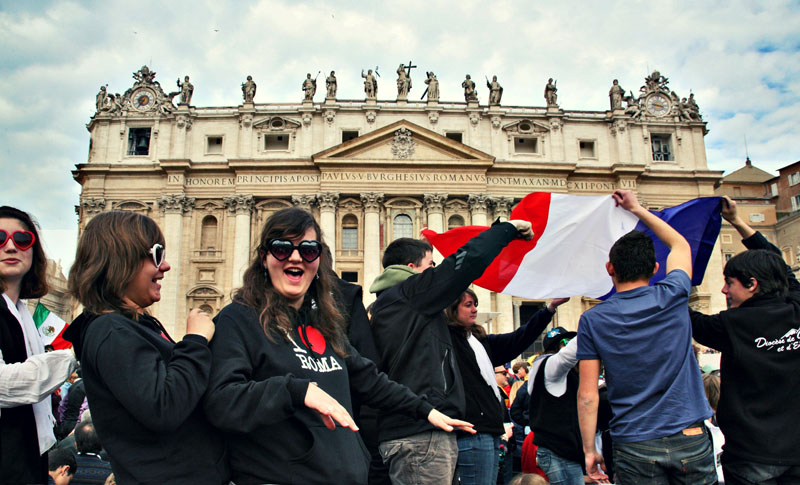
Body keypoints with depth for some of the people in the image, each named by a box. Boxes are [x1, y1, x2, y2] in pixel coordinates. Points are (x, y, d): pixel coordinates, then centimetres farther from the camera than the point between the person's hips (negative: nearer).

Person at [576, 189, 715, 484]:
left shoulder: (592, 320, -7)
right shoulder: (673, 297, -5)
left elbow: (587, 396, -8)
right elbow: (680, 245, 17)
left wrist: (589, 450, 3)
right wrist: (637, 209, 25)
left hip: (635, 448, -1)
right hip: (691, 440, 1)